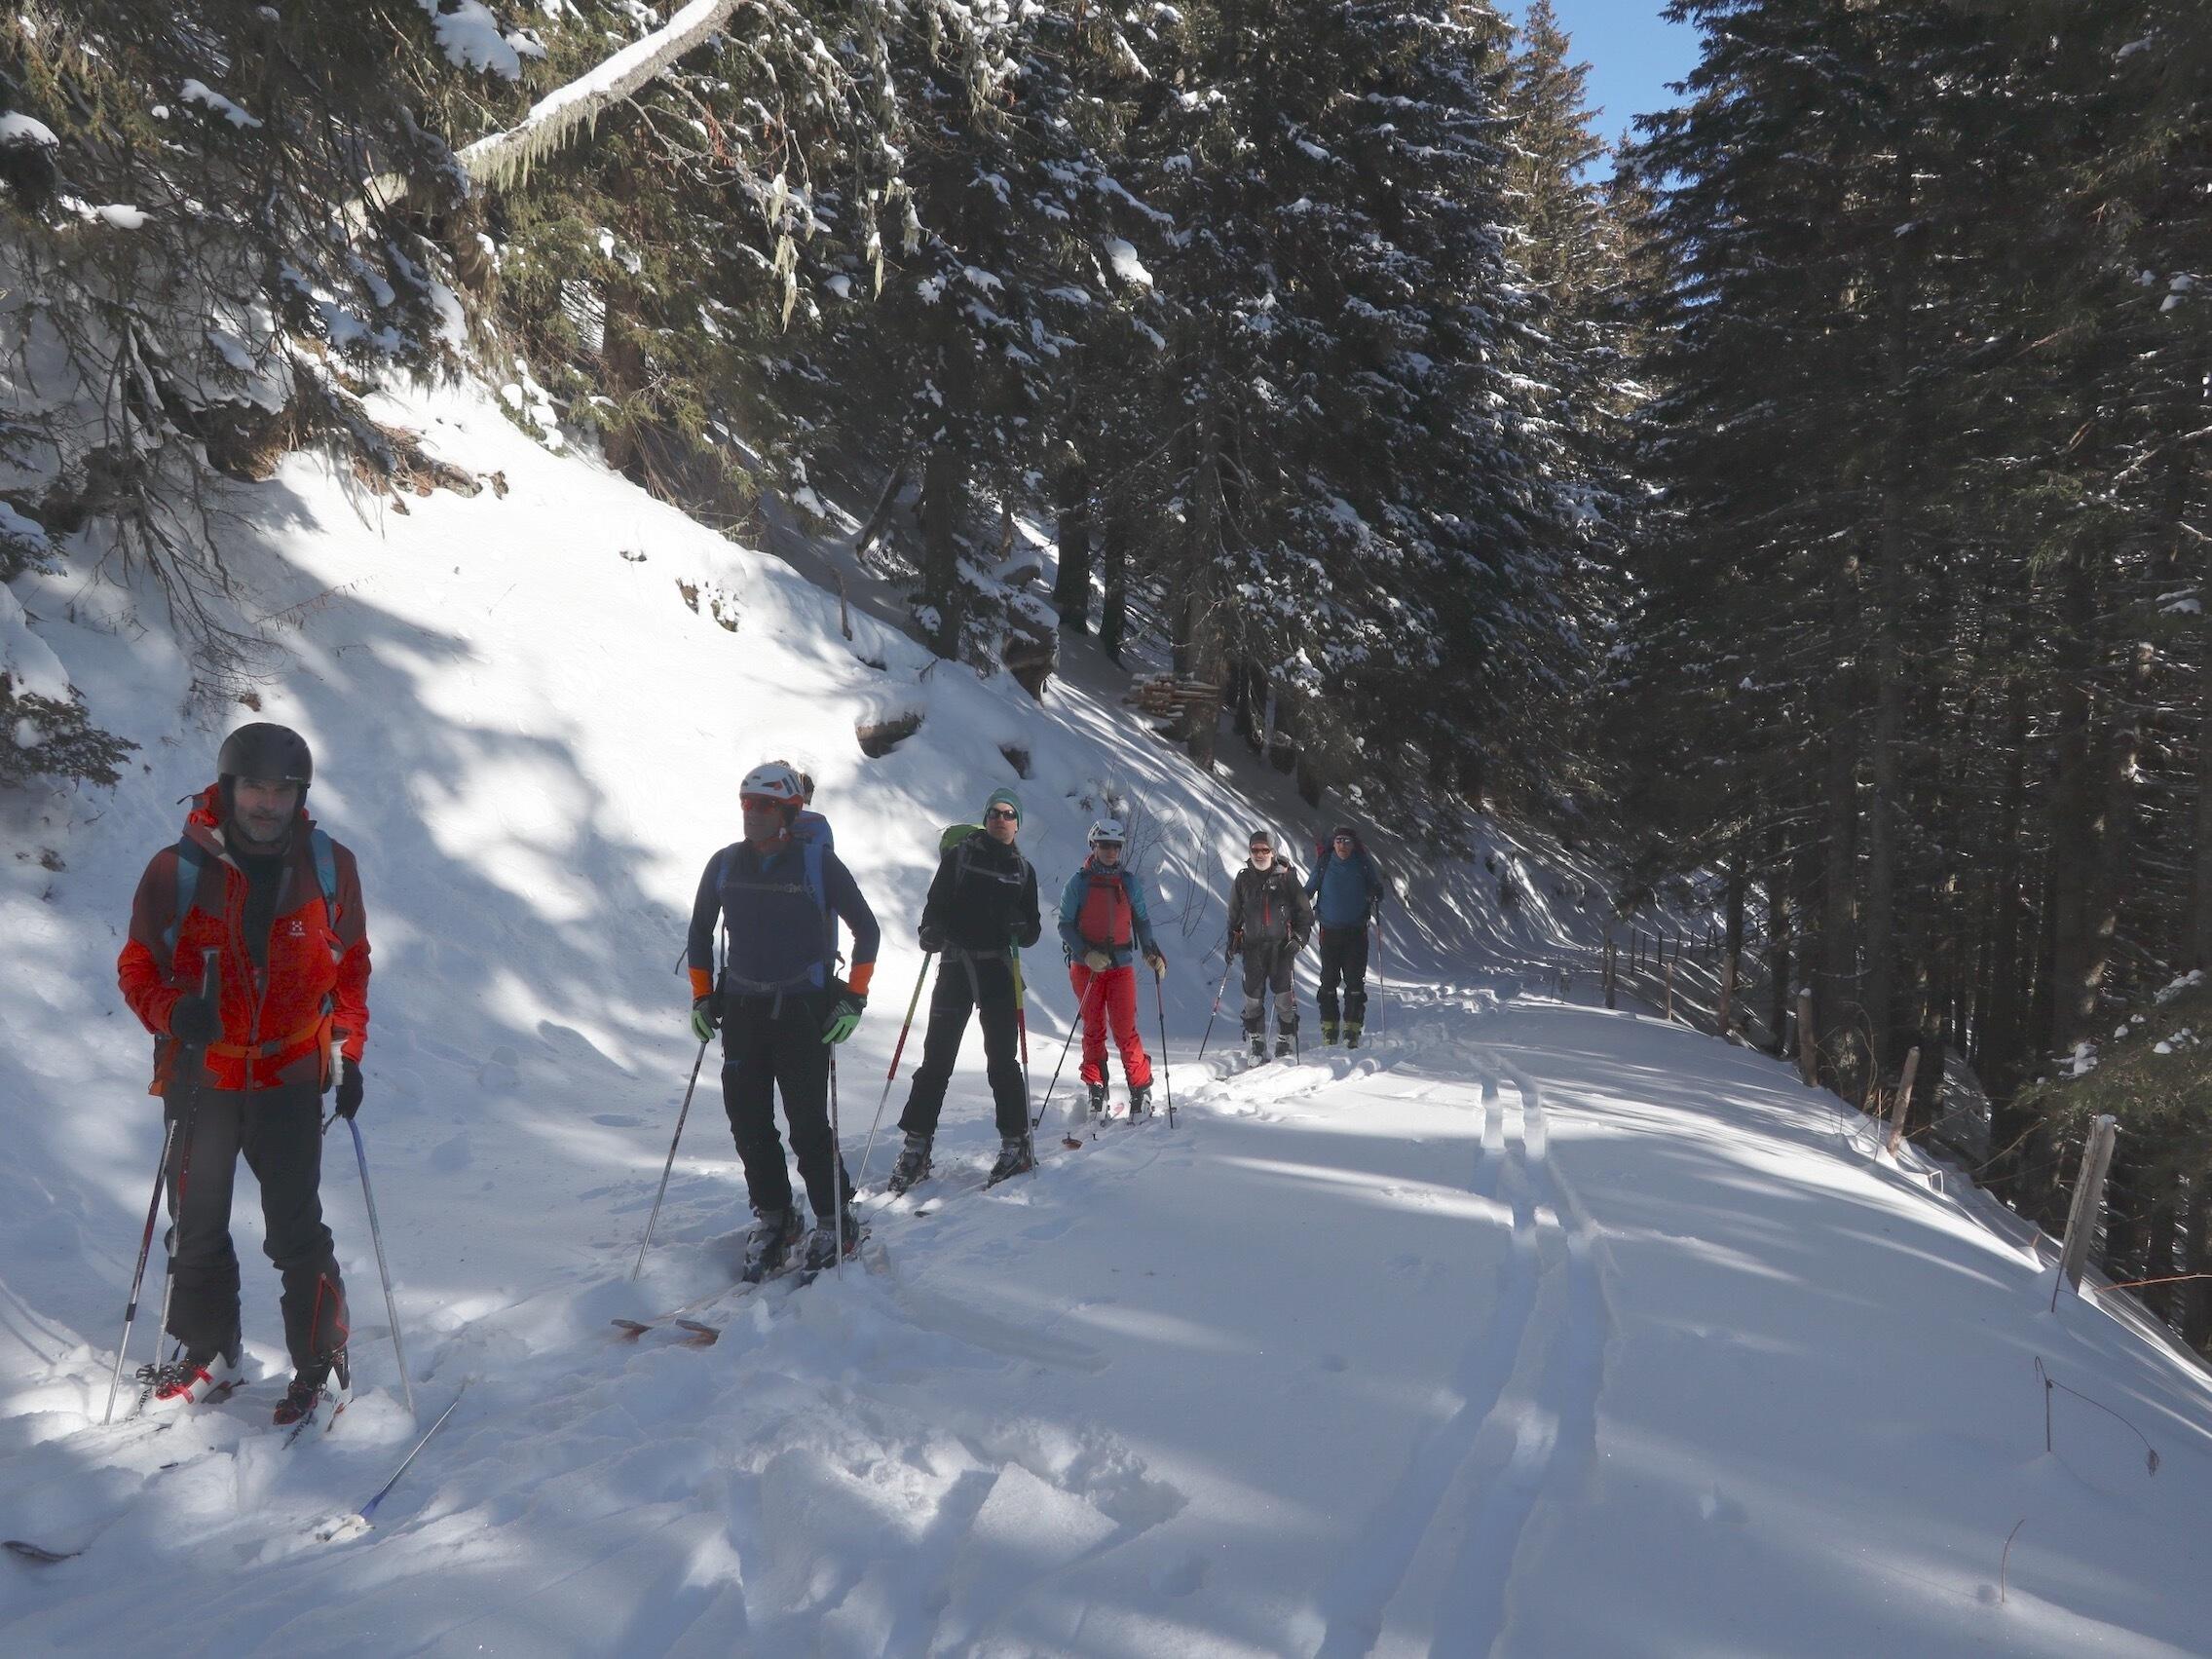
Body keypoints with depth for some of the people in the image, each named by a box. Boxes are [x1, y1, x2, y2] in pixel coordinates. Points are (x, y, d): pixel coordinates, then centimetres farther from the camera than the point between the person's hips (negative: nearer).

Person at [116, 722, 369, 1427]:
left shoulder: (330, 866, -4)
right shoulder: (176, 870, -8)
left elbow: (352, 965, 7)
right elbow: (136, 968, 0)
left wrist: (350, 1054, 0)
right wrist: (173, 1012, -21)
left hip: (292, 1076, -1)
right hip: (200, 1076, 1)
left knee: (296, 1230, -3)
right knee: (196, 1227, 13)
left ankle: (323, 1365, 11)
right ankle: (206, 1355, 32)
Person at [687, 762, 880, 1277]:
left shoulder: (818, 863, -6)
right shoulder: (725, 865, 5)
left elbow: (867, 930, -1)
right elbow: (700, 932, 19)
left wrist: (853, 999, -7)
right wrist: (702, 996, 11)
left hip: (804, 1008, -4)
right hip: (741, 1010, 4)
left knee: (807, 1123, -6)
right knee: (747, 1121, 3)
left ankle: (835, 1221, 11)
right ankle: (772, 1217, 20)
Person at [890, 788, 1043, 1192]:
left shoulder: (1023, 870, 12)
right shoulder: (959, 855, 6)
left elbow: (1032, 929, 13)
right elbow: (936, 902, 3)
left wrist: (1021, 928, -10)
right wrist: (931, 932, -17)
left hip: (998, 969, 1)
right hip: (955, 965, -1)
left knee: (1002, 1060, 2)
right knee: (936, 1058, -2)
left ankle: (1016, 1144, 12)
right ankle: (916, 1148, 3)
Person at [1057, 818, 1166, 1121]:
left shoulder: (1129, 882, 5)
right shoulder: (1079, 882, -2)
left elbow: (1142, 920, 11)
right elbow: (1065, 924, -2)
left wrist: (1151, 952, -5)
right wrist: (1086, 953, -17)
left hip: (1121, 964, 1)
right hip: (1086, 966, -1)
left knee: (1126, 1031, -5)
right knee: (1094, 1030, 6)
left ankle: (1141, 1091, 3)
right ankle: (1095, 1090, 14)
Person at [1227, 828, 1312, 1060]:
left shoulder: (1286, 877, 0)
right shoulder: (1243, 879, 8)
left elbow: (1305, 913, 4)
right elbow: (1234, 915, 19)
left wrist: (1299, 938, -7)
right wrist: (1233, 941, 14)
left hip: (1281, 945, -2)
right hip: (1252, 947, 2)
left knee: (1284, 995, -5)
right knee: (1253, 997, 1)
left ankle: (1286, 1042, 6)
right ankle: (1257, 1046, 10)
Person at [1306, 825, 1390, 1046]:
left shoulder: (1363, 865, 1)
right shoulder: (1324, 865, 3)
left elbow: (1382, 890, 7)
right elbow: (1308, 891, 13)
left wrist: (1377, 895, -15)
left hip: (1356, 931, -1)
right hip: (1330, 930, 1)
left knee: (1354, 982, -5)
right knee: (1329, 981, 1)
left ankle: (1352, 1030, -1)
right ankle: (1329, 1030, 9)